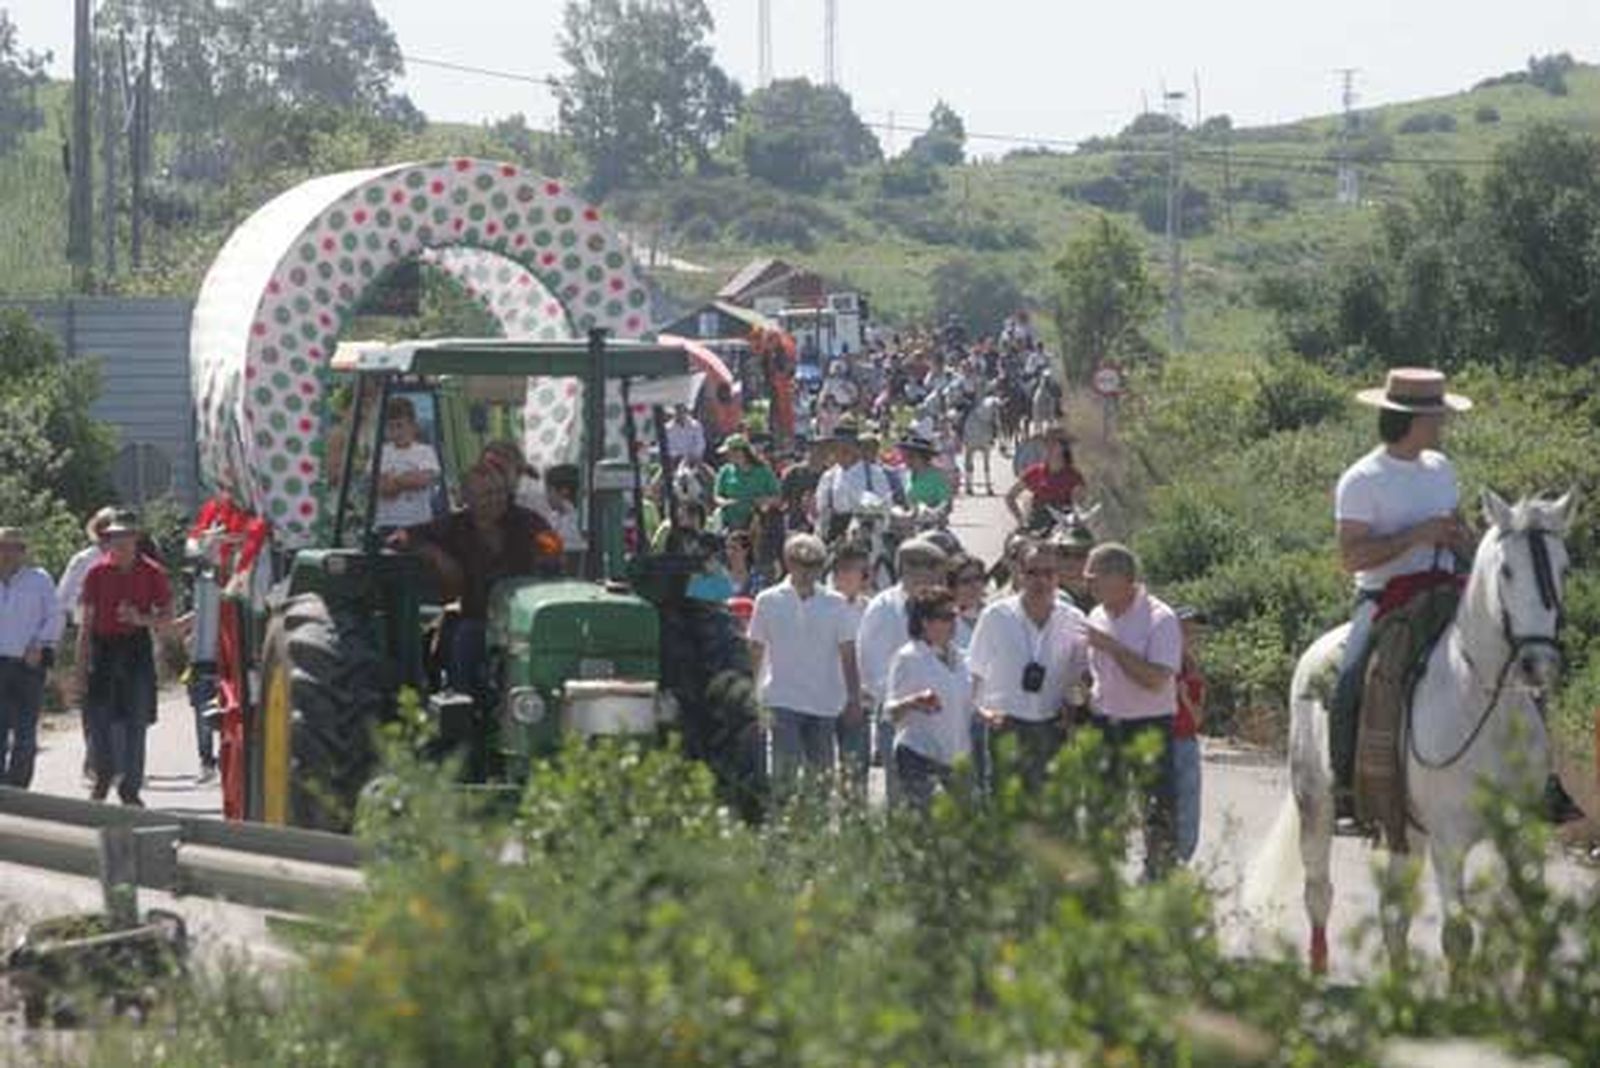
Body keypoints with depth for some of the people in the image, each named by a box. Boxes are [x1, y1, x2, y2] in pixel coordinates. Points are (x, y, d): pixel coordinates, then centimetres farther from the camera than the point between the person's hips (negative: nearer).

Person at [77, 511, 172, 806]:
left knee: (136, 721, 0)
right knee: (99, 718, -2)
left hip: (137, 648, -1)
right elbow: (86, 623, 4)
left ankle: (130, 786, 8)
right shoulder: (97, 573, 1)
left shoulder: (152, 573, 0)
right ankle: (104, 776, 20)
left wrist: (141, 619, -17)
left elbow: (167, 616, 4)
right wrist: (81, 666, 0)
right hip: (103, 647, 1)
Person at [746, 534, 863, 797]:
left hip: (825, 703, 2)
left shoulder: (835, 605, 5)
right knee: (786, 767, -13)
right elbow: (755, 652, 7)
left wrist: (854, 699, 1)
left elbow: (848, 656, 6)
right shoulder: (768, 601, 2)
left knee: (822, 773, 5)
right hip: (783, 701, -2)